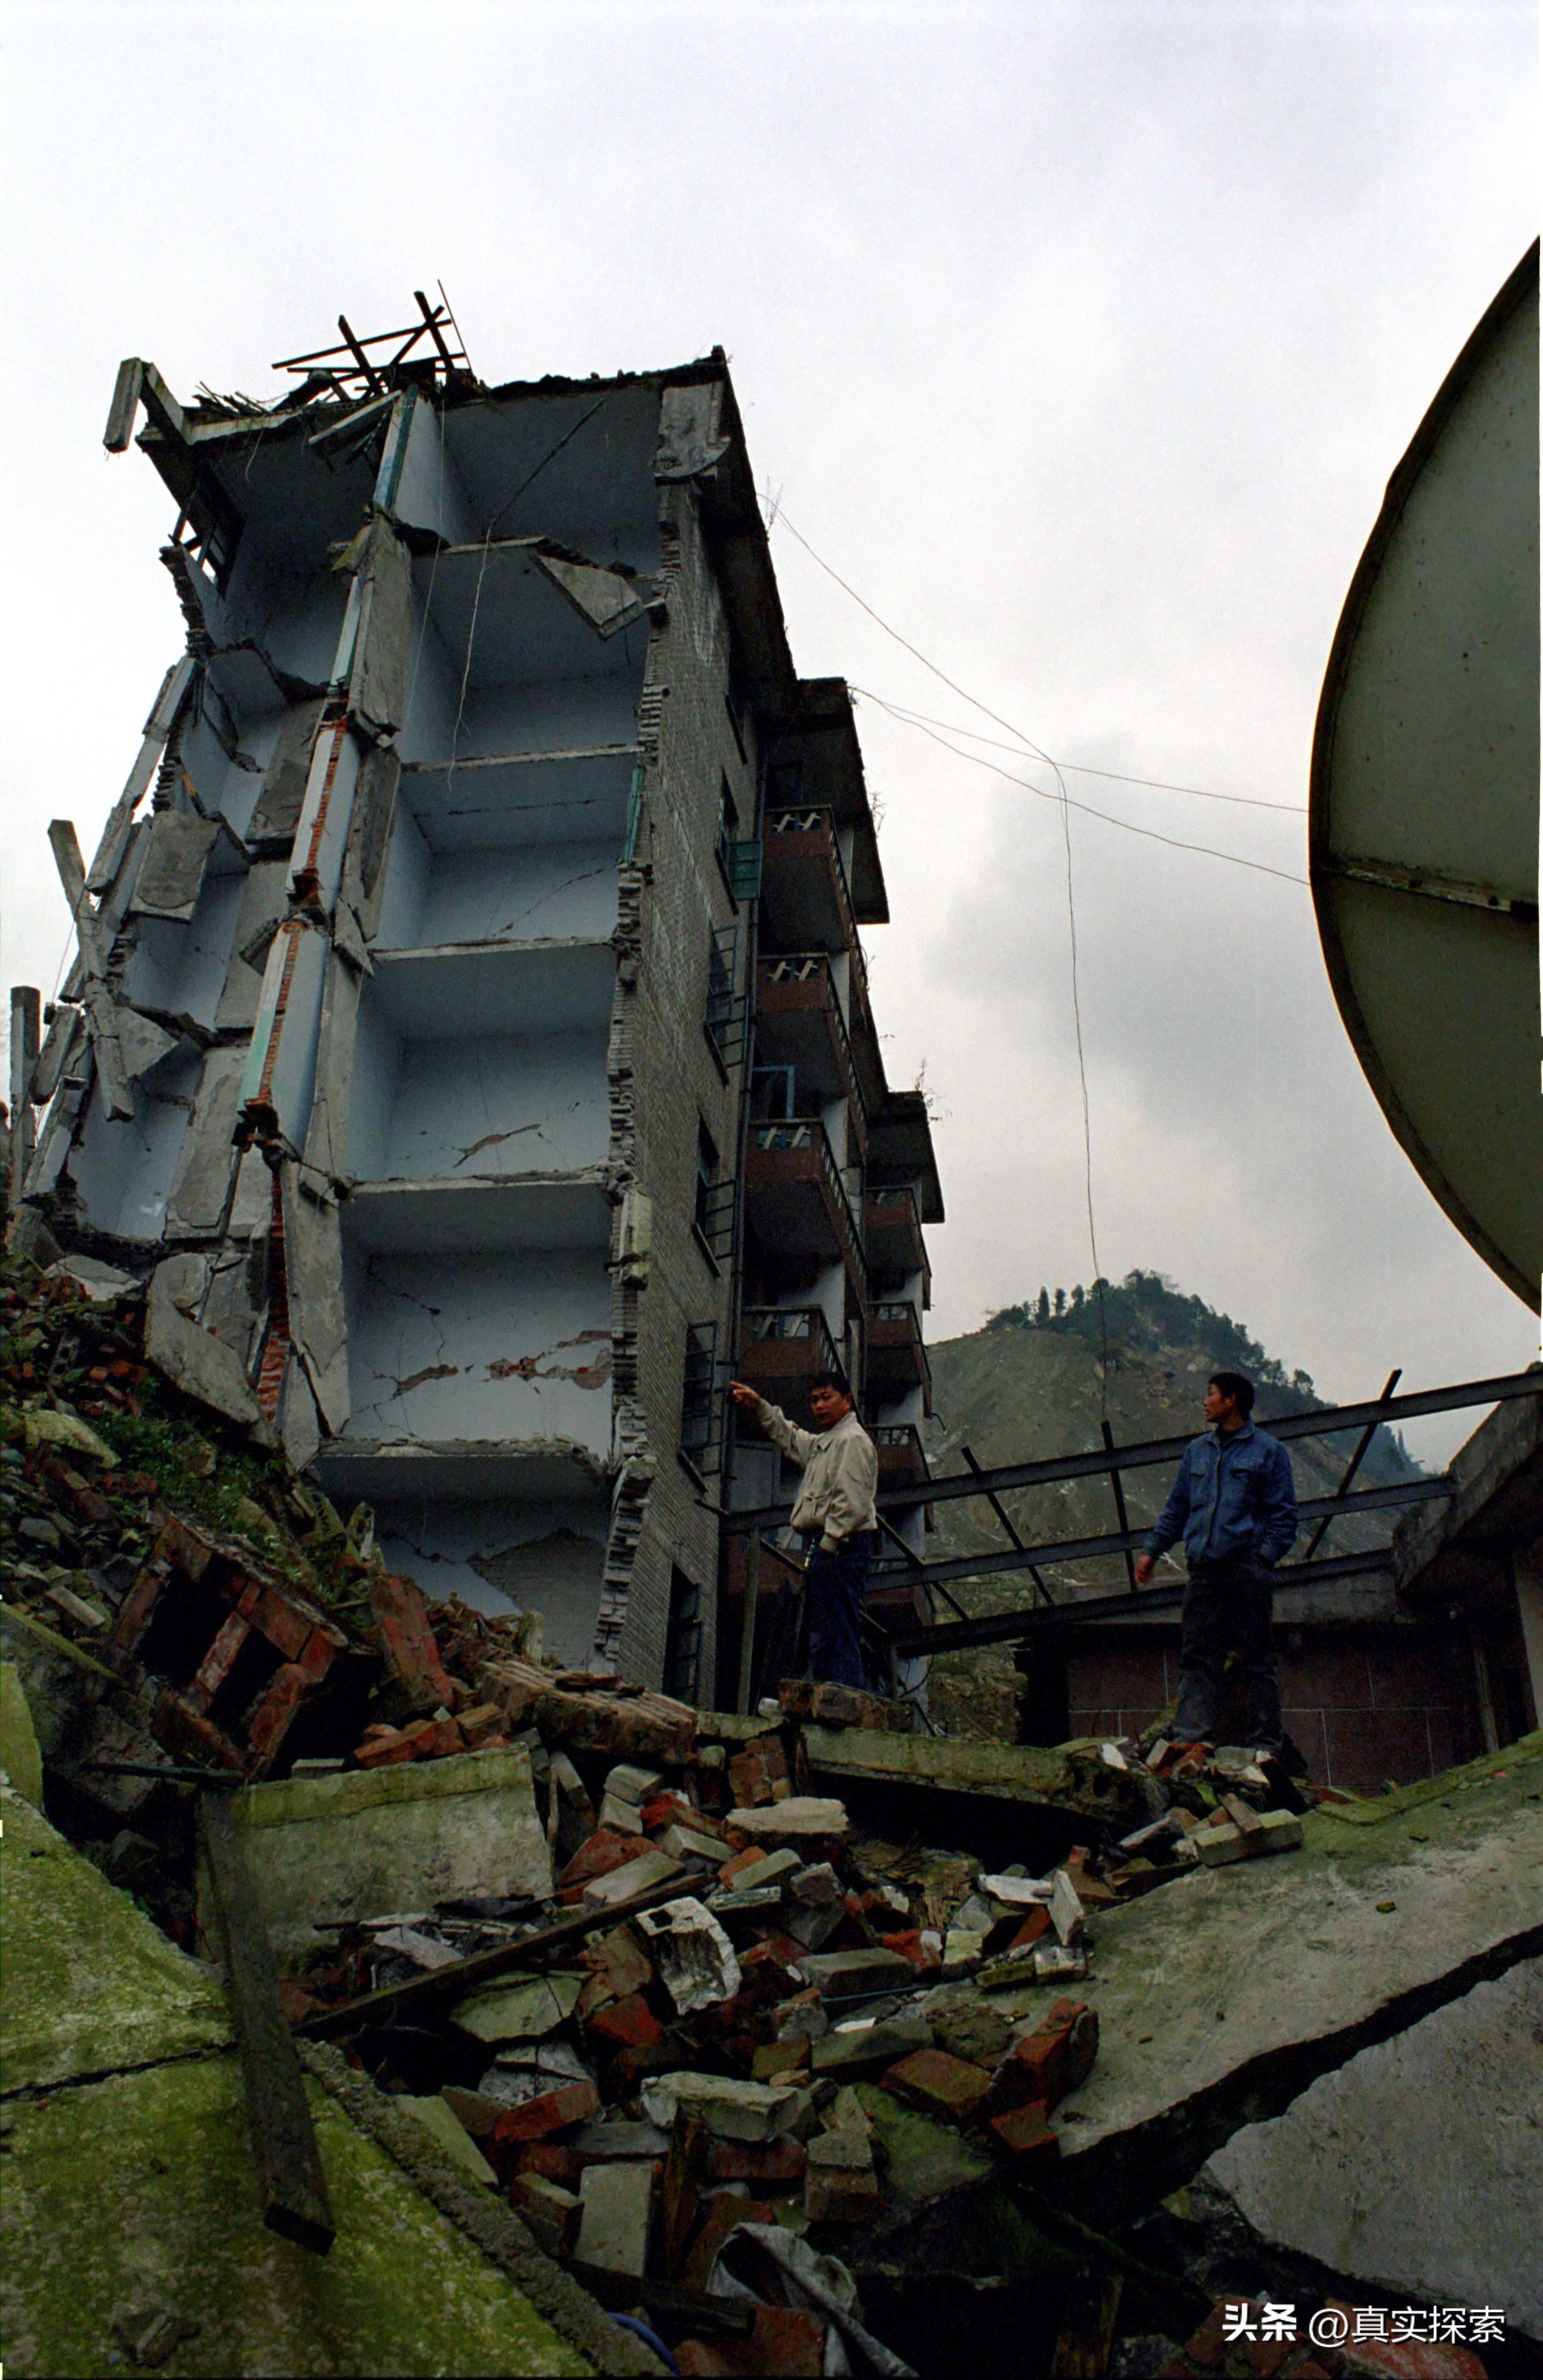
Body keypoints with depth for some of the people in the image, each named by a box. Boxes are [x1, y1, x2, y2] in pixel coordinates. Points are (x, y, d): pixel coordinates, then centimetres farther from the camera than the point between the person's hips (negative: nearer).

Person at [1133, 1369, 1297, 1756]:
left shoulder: (1268, 1452, 5)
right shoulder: (1198, 1450, 20)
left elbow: (1284, 1514, 1)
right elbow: (1177, 1507, 23)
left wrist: (1264, 1557, -12)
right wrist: (1152, 1550, 14)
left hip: (1246, 1568, -4)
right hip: (1204, 1568, 5)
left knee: (1255, 1657, -1)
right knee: (1197, 1655, -1)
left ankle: (1263, 1744, 5)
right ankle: (1192, 1735, -3)